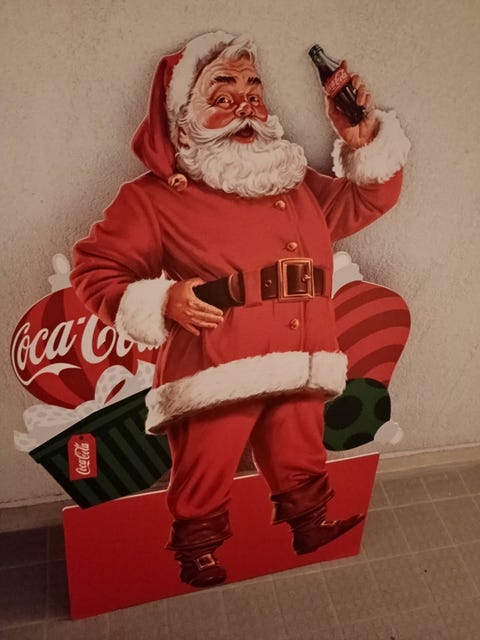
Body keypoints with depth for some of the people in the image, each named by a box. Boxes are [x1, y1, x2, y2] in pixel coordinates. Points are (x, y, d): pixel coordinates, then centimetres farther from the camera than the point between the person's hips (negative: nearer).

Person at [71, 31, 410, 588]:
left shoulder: (300, 184, 16)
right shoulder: (156, 195, 0)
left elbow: (367, 200, 27)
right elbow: (94, 269, 0)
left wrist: (363, 141, 9)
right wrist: (160, 300, -17)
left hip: (298, 375, 5)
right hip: (213, 378, -4)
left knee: (304, 483, 22)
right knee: (202, 498, 9)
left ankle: (313, 536, 48)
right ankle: (197, 562, 38)